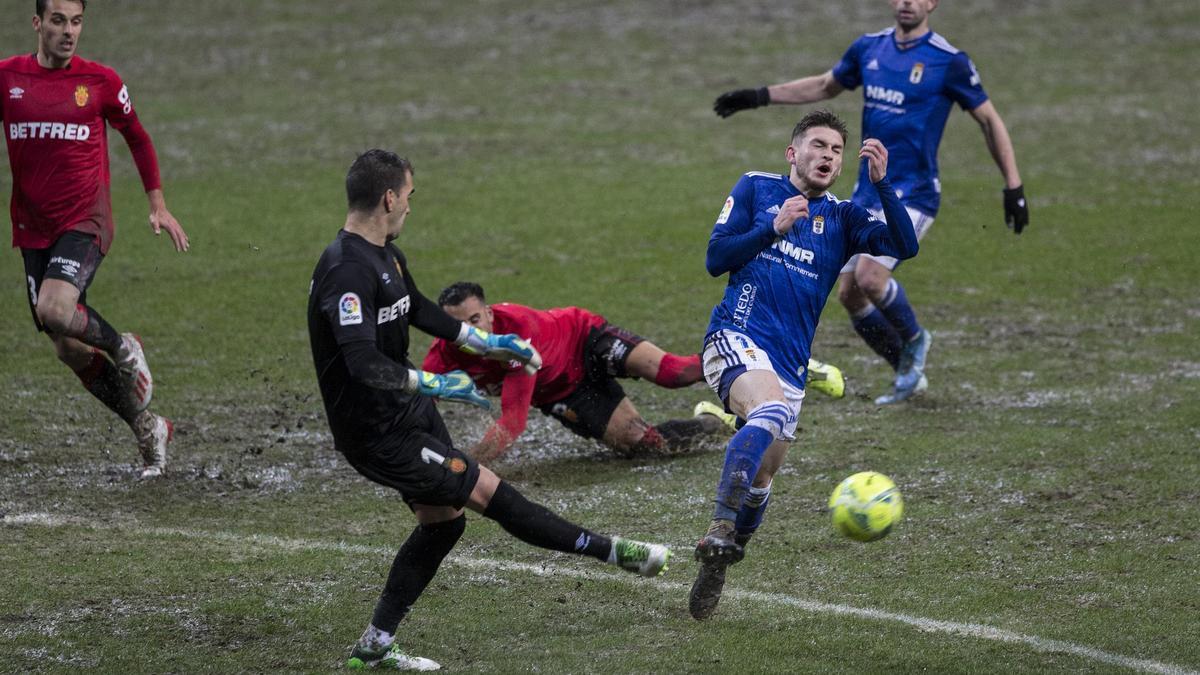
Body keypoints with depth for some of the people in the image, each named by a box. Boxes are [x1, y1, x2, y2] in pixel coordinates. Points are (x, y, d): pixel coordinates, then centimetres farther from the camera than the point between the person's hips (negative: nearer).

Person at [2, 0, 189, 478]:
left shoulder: (100, 81, -2)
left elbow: (137, 137, 12)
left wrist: (157, 204, 10)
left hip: (85, 222, -4)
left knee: (54, 309, -29)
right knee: (69, 349, 4)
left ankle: (122, 346, 1)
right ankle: (148, 431, 20)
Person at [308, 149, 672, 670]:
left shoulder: (385, 255, 8)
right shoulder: (347, 270, -26)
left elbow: (420, 311, 25)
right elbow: (364, 363, -33)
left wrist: (492, 344, 28)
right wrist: (433, 384, -26)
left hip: (410, 410, 11)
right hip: (378, 432, -11)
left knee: (442, 520, 14)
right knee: (487, 492, -4)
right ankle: (610, 552, 1)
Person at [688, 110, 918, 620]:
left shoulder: (842, 219, 16)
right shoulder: (757, 188, 10)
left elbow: (904, 246, 1)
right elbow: (715, 258, 3)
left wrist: (880, 183, -9)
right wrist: (774, 227, -8)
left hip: (791, 362, 5)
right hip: (738, 337, -5)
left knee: (762, 478, 4)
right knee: (770, 410, -35)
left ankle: (715, 569, 24)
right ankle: (720, 532, -38)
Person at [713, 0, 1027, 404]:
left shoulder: (948, 61, -9)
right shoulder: (869, 48, 7)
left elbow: (989, 120, -2)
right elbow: (825, 86, 23)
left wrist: (1013, 187, -4)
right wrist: (759, 97, 19)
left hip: (912, 195, -7)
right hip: (867, 193, 7)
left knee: (870, 274, -24)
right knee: (849, 294, 4)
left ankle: (914, 340, 5)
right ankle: (910, 374, 22)